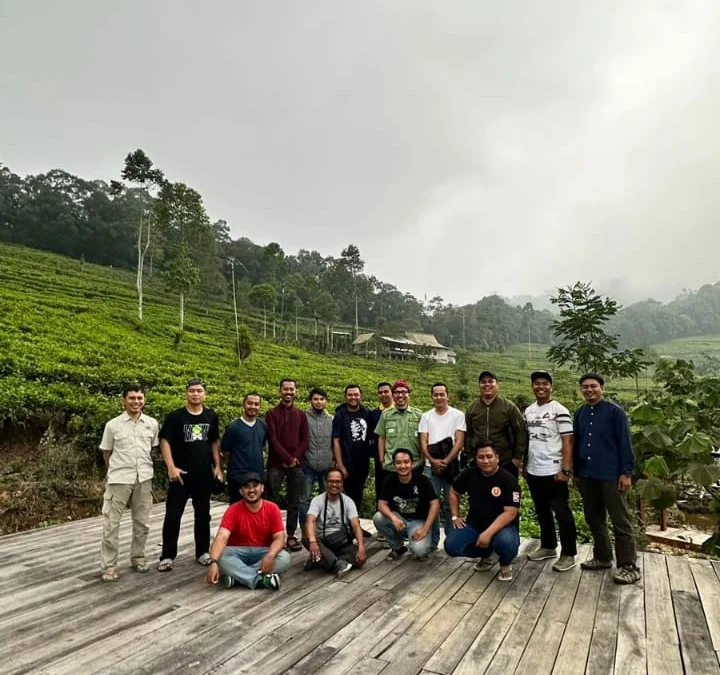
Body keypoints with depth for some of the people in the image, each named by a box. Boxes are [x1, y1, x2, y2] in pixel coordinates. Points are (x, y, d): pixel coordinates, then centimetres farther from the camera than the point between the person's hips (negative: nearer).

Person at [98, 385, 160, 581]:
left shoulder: (152, 423, 1)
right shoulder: (113, 425, -5)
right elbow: (106, 453, 5)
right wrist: (116, 470, 9)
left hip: (144, 478, 3)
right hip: (119, 479, -2)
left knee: (142, 523, 13)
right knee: (111, 524, 2)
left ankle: (137, 558, 29)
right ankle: (108, 566, 14)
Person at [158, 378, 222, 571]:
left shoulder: (211, 416, 4)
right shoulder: (175, 416, -6)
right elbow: (164, 441, -7)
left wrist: (217, 466, 6)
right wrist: (171, 467, -16)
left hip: (204, 474, 3)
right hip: (181, 473, -3)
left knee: (203, 514, 12)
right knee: (173, 515, 2)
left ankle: (202, 551, 25)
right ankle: (167, 556, 13)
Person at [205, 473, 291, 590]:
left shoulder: (272, 508, -7)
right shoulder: (233, 510, -11)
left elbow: (279, 538, -12)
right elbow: (222, 537, -25)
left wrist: (270, 555, -34)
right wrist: (213, 562, -44)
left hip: (263, 552, 1)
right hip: (238, 552, -1)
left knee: (284, 558, -29)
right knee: (221, 557, -33)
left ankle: (237, 575, -25)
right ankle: (261, 579, -32)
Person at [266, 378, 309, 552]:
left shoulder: (301, 415, 11)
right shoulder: (272, 413, 1)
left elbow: (305, 440, 6)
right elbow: (273, 440, -7)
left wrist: (295, 458, -8)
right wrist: (288, 458, -12)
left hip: (297, 465, 3)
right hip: (276, 464, -3)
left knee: (294, 503, 6)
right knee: (271, 501, 1)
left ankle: (291, 535, 15)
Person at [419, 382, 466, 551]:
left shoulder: (458, 415, -1)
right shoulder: (426, 416, 7)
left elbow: (459, 442, -7)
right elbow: (423, 442, 3)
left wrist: (445, 461, -13)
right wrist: (433, 461, -11)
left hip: (451, 466, -2)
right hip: (431, 467, 2)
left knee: (450, 504, 5)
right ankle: (432, 539, 19)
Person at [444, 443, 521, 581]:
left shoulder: (508, 479, -16)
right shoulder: (469, 473, -3)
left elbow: (510, 513, -22)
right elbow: (454, 493, 14)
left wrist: (488, 533, -30)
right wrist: (455, 516, 4)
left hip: (502, 526, -4)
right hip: (474, 524, 4)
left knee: (505, 542, -37)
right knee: (451, 547, -16)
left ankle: (506, 564, 3)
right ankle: (488, 554, 13)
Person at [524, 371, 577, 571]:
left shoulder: (560, 411, -10)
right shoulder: (528, 411, 9)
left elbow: (567, 442, -12)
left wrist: (565, 470, -16)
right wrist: (525, 465, 13)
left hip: (553, 472, -7)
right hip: (533, 472, 7)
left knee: (562, 513, 2)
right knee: (542, 512, 17)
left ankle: (568, 554, 13)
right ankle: (548, 546, 32)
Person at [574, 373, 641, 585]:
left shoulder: (615, 411, -7)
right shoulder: (579, 414, 9)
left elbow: (624, 444, -9)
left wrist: (626, 472, -13)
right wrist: (577, 473, 14)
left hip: (611, 476, -6)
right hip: (587, 476, 6)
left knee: (621, 522, 2)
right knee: (594, 520, 15)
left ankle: (629, 566, 10)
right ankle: (602, 558, 30)